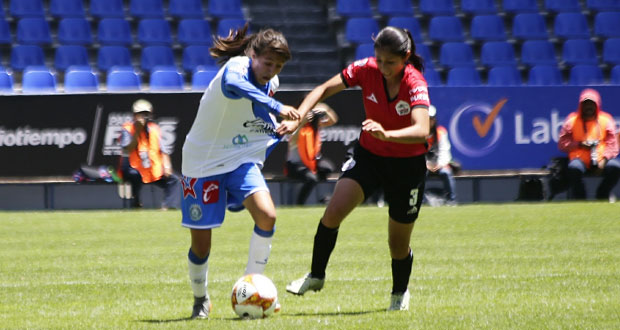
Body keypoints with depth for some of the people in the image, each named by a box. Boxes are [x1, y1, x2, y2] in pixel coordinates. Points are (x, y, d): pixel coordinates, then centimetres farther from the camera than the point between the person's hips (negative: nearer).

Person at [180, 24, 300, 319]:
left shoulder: (271, 83, 3)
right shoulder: (238, 67, -21)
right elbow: (231, 84, -48)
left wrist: (285, 125, 2)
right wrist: (275, 107, -55)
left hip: (242, 162, 5)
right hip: (203, 162, -5)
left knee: (266, 215, -21)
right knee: (200, 244, 1)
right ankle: (200, 299, 29)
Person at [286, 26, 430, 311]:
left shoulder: (415, 84, -25)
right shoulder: (366, 69, -15)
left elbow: (421, 131, -39)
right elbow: (324, 89, -11)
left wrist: (387, 134, -57)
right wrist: (298, 116, -28)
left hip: (407, 164, -3)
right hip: (368, 155, 3)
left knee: (398, 245, 7)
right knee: (333, 212, -20)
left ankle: (400, 293, 36)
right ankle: (316, 276, -2)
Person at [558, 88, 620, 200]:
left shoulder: (606, 120, 14)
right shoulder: (572, 121, 11)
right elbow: (562, 144, 8)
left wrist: (604, 159, -10)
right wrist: (579, 145, -8)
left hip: (601, 160, 1)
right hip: (580, 158, -1)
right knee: (574, 168, -37)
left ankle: (601, 197, -10)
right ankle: (580, 199, -18)